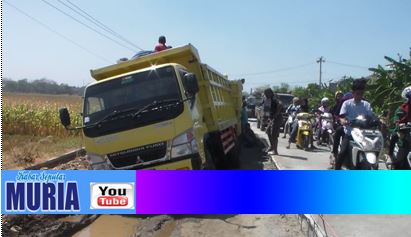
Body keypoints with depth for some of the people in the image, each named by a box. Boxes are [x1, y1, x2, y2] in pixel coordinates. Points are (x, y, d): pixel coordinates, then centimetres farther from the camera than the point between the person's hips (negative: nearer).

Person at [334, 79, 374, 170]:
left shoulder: (366, 105, 8)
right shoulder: (347, 104, 1)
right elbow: (342, 117, -10)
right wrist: (344, 121, -33)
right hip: (349, 134, -3)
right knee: (343, 152, -21)